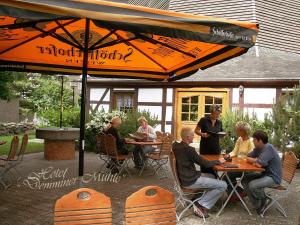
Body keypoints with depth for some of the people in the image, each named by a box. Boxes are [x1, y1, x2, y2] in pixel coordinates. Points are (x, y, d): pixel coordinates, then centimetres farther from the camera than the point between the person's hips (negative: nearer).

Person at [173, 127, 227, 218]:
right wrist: (218, 161, 1)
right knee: (223, 185, -5)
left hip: (183, 177, 9)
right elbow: (205, 164, -15)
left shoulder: (176, 146, 2)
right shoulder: (189, 149, -24)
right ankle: (202, 206, 1)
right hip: (190, 180, -9)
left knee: (211, 176, 28)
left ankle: (198, 201, 17)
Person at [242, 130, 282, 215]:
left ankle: (264, 200, 3)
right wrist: (255, 161, -14)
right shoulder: (258, 148, 2)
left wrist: (252, 160, -8)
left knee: (252, 185, -27)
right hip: (265, 174, 9)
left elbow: (260, 164, -30)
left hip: (273, 177, -9)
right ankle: (258, 205, 3)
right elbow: (248, 158, 8)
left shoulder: (268, 148, -24)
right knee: (244, 180, 1)